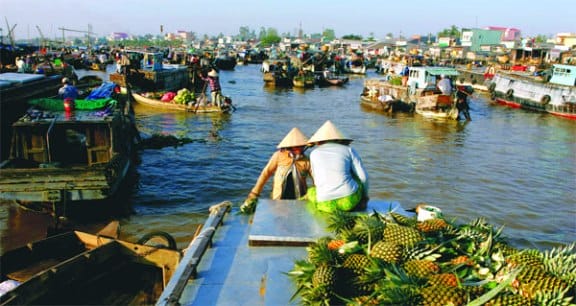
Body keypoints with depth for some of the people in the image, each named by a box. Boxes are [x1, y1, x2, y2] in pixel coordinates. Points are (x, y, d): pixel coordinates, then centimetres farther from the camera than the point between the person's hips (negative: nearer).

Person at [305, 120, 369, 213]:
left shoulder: (314, 153, 11)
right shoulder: (349, 150, 8)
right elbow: (363, 176, 4)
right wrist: (365, 196, 22)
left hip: (326, 204, 0)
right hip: (350, 200, 0)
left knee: (311, 192, 33)